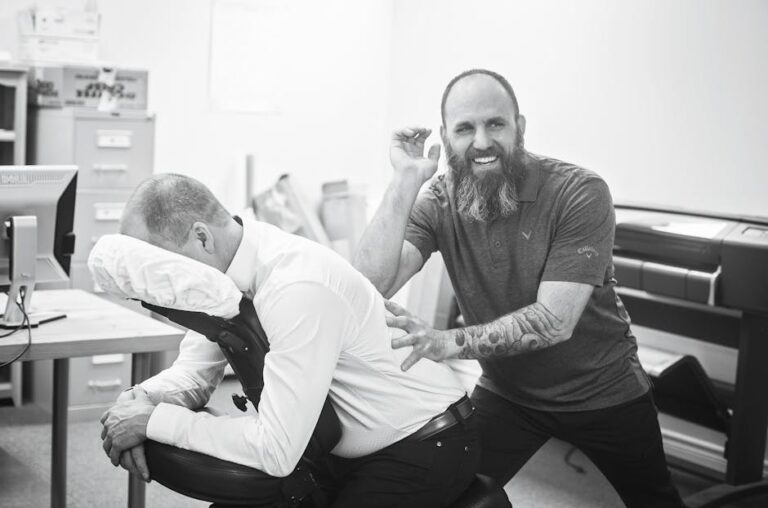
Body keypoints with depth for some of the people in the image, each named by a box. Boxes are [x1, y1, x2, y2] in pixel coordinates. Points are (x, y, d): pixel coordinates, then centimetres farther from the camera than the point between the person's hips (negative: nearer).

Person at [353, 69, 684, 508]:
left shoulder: (580, 193, -23)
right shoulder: (437, 204, -13)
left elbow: (554, 320, -29)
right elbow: (371, 285, -27)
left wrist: (450, 342, -41)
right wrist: (406, 180, -30)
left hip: (603, 395, -2)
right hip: (506, 393, 2)